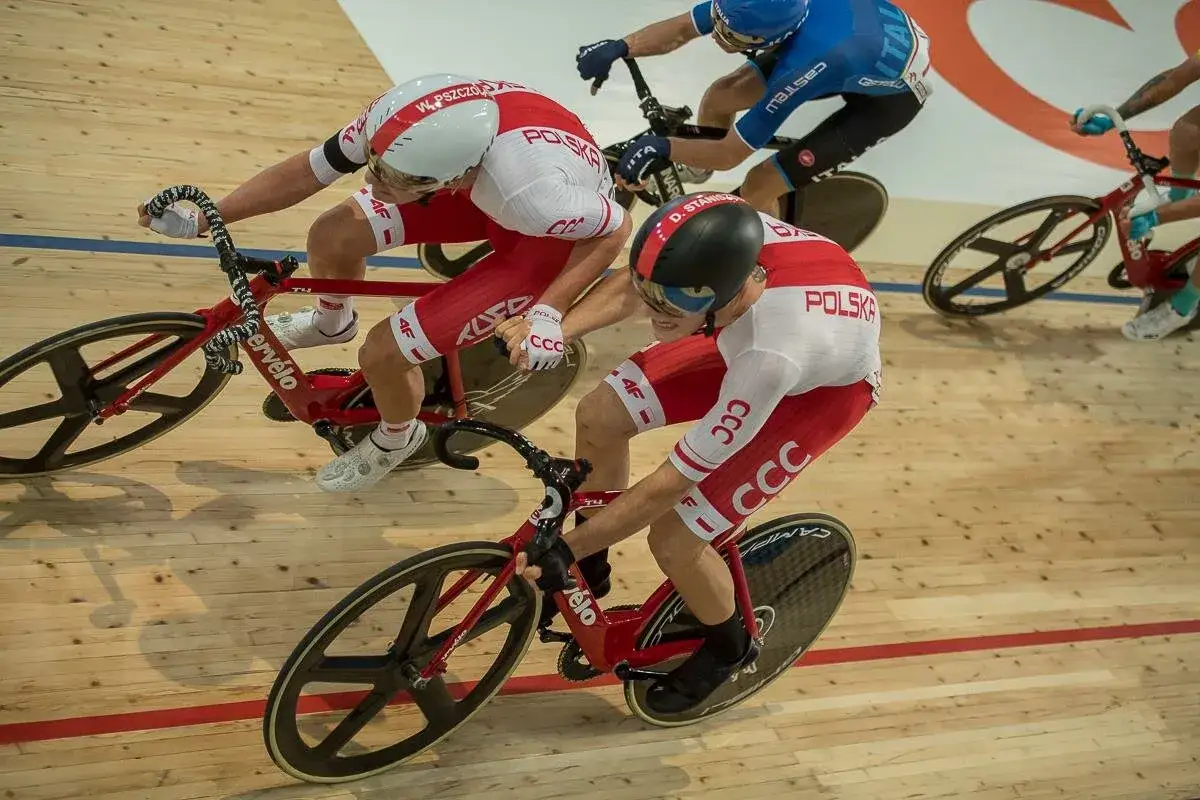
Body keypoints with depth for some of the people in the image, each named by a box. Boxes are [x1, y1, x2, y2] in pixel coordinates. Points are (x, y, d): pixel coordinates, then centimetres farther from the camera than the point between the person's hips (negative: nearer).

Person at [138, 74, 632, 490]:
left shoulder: (532, 189, -43)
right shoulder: (396, 118, -27)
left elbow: (615, 230, -25)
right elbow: (307, 171, -12)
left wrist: (547, 314, -33)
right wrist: (200, 221, -11)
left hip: (550, 236, -5)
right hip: (483, 190, 6)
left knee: (383, 353, -14)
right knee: (331, 236, -1)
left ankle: (397, 438, 22)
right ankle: (331, 322, 36)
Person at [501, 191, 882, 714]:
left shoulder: (772, 354, -44)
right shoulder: (712, 229, -32)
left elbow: (672, 482, -33)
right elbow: (629, 286, -10)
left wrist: (566, 548, -26)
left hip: (826, 383, -6)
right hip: (746, 333, 6)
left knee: (673, 539, -11)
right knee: (598, 415, -2)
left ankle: (727, 646, 22)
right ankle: (591, 570, 23)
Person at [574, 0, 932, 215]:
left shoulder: (804, 67, -43)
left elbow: (730, 154, -34)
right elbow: (680, 29, -19)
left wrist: (662, 146, -40)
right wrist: (620, 47, -33)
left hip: (892, 96, -6)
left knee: (758, 186, -14)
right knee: (719, 97, 2)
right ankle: (694, 172, 35)